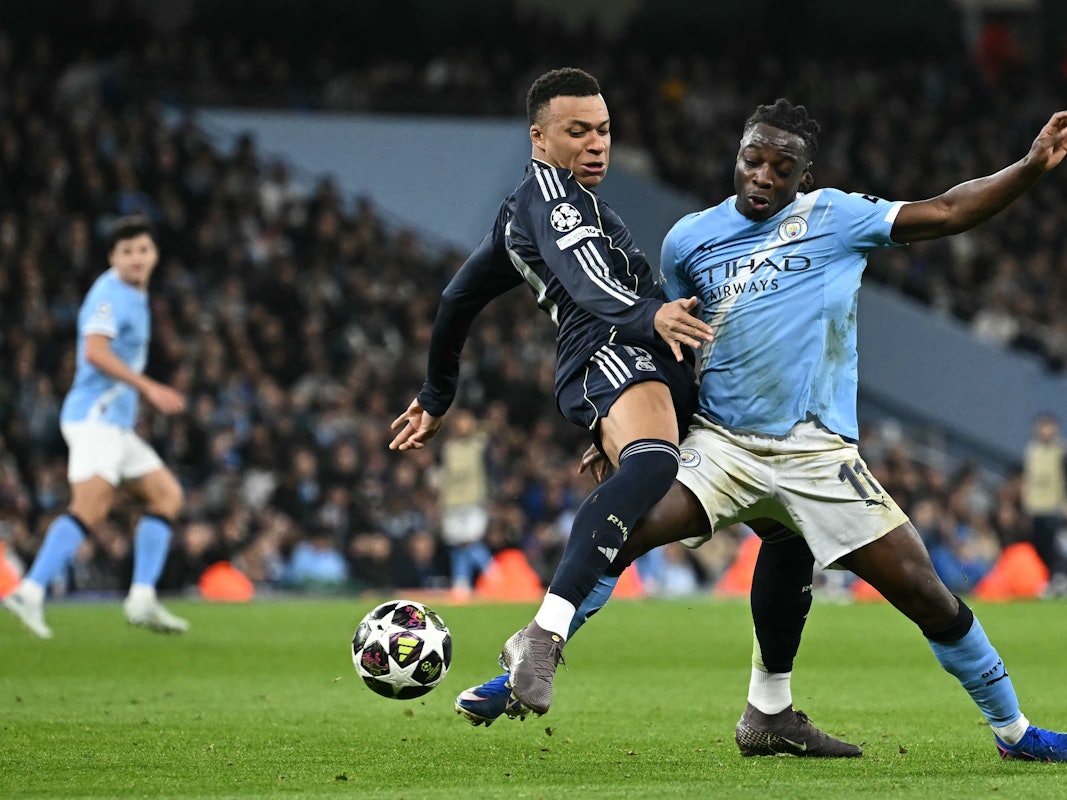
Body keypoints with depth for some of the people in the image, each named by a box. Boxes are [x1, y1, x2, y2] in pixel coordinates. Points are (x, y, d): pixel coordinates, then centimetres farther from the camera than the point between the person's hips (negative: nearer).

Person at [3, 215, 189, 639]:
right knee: (91, 506, -22)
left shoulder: (134, 297, 20)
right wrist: (149, 388, -24)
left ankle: (142, 599, 3)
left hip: (116, 423, 10)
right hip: (96, 417, -10)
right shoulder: (110, 293, -11)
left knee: (167, 494, 9)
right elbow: (95, 351, -23)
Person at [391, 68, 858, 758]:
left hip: (671, 379, 10)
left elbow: (459, 299, 44)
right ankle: (542, 637, -56)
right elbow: (587, 285, -16)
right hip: (613, 358, -10)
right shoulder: (548, 188, 4)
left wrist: (437, 398, 55)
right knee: (653, 463, -44)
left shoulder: (521, 217, 35)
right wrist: (647, 317, -36)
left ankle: (774, 713, 13)